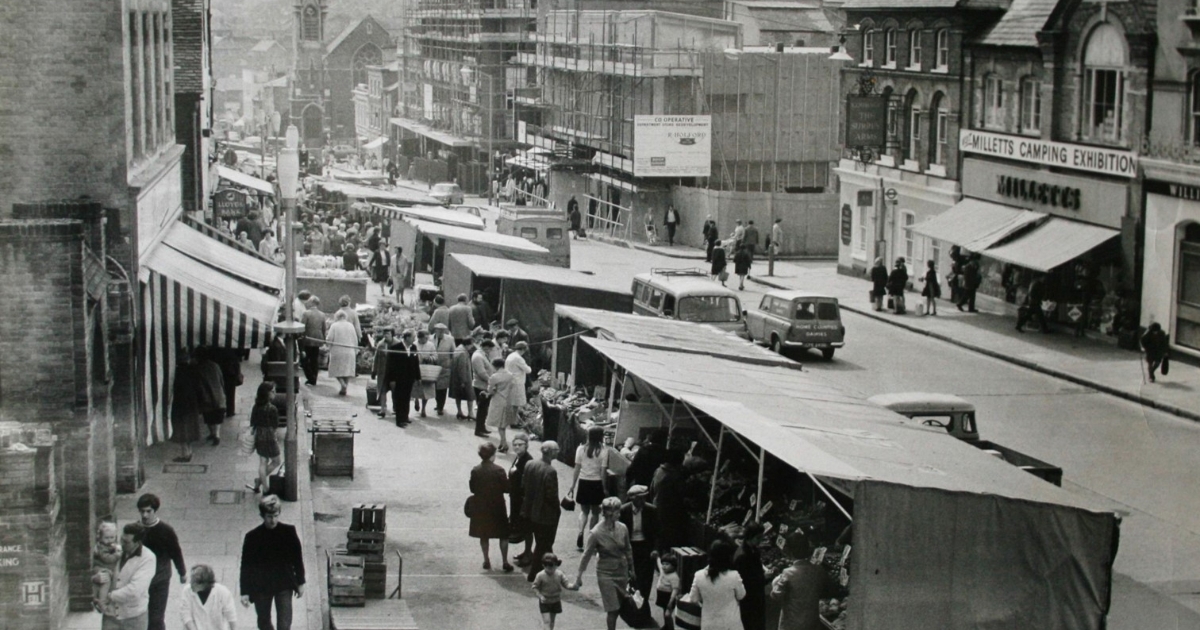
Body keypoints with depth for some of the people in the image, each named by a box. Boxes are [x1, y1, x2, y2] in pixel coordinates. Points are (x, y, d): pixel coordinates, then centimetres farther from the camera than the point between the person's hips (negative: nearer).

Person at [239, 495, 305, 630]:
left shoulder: (289, 532, -10)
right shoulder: (252, 537, -14)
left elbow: (298, 558, 1)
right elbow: (246, 566, -7)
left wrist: (300, 583, 5)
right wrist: (245, 592, -8)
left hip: (284, 585, 0)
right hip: (261, 587, 0)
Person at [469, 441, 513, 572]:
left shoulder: (475, 471, -8)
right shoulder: (499, 471, -17)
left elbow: (472, 489, 0)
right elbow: (506, 488, -11)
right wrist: (509, 477, 6)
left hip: (480, 507, 3)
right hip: (497, 507, -3)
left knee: (484, 536, 15)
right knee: (503, 535, 10)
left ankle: (486, 561, 21)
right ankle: (505, 562, 8)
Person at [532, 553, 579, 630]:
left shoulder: (559, 574, -10)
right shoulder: (540, 575, -18)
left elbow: (566, 584, -9)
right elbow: (535, 587, -8)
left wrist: (573, 586, -31)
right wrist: (540, 596, -21)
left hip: (555, 601, 4)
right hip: (545, 602, -4)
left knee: (552, 621, 18)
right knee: (546, 621, -12)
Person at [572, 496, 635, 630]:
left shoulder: (622, 528, -6)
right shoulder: (596, 533, -17)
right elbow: (587, 555, -7)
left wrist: (631, 569, 17)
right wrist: (579, 575, -2)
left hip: (622, 572, 4)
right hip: (606, 573, -4)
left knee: (619, 607, 11)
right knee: (613, 609, -3)